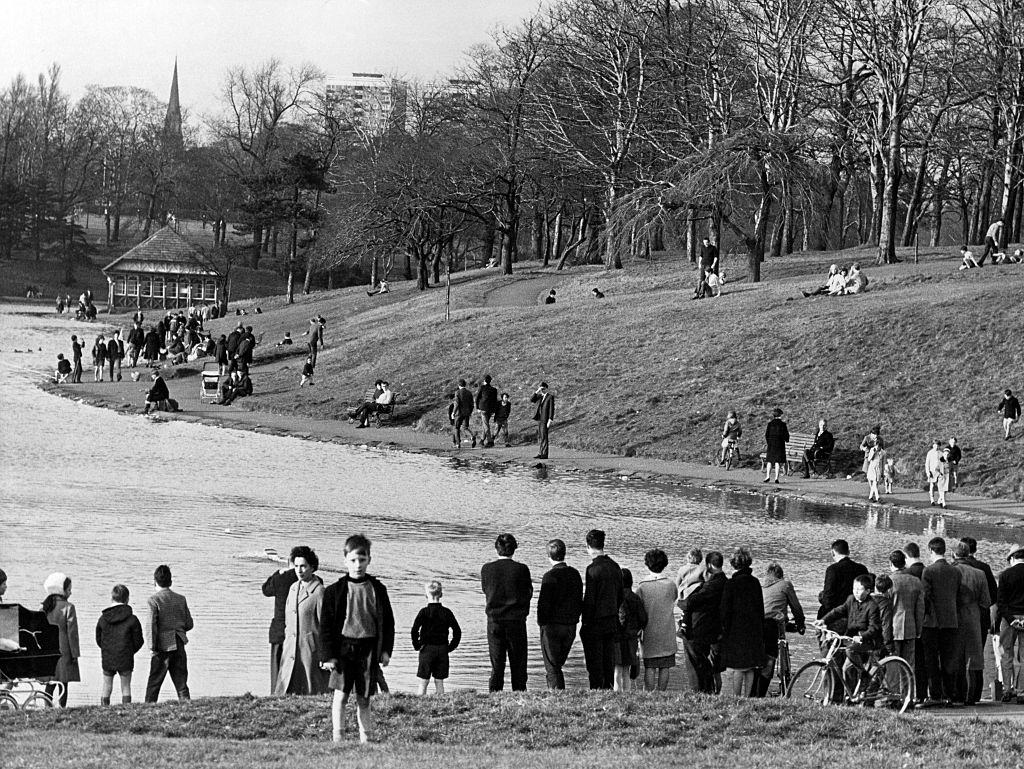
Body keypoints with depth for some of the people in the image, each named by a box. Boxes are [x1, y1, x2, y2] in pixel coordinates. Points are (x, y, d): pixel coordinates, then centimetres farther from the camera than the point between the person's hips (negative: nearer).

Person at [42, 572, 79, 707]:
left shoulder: (44, 607, 7)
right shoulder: (68, 607, -11)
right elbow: (72, 632, -11)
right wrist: (75, 653, -6)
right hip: (64, 651, -5)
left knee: (50, 683, 9)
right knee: (63, 683, -3)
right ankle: (62, 706, -6)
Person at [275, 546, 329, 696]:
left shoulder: (319, 592, -8)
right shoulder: (293, 588, 14)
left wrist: (324, 656, -10)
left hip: (311, 651, -6)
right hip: (290, 651, 6)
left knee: (312, 693, -3)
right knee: (284, 693, 0)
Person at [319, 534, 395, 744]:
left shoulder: (378, 590, 7)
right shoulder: (335, 591, 1)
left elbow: (388, 622, 12)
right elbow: (326, 626, 1)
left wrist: (386, 650, 3)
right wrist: (328, 655, -5)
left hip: (369, 649, 2)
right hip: (344, 646, -2)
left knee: (364, 699, 6)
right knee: (341, 694, -8)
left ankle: (365, 738, 10)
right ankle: (337, 737, -6)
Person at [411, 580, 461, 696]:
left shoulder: (424, 612, -9)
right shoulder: (446, 612, 0)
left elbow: (414, 630, -17)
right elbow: (457, 631, -1)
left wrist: (417, 645, -5)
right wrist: (451, 647, 7)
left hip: (427, 649, -3)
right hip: (443, 650, 3)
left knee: (423, 682, 1)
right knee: (439, 681, 10)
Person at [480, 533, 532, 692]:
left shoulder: (487, 569, -4)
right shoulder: (521, 569, -8)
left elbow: (486, 590, 9)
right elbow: (528, 594, 0)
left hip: (494, 620, 1)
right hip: (517, 620, -1)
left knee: (496, 663, 5)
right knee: (518, 663, 7)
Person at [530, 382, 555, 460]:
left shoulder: (550, 397, -5)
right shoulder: (539, 396, 15)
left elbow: (552, 409, -10)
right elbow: (531, 400, 1)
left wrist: (550, 420, -17)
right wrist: (537, 392, -8)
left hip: (545, 420, -7)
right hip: (539, 419, 7)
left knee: (543, 437, -8)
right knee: (539, 437, 8)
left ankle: (544, 454, -7)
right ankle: (540, 454, 11)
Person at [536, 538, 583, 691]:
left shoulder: (550, 576, -15)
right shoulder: (575, 574, 6)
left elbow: (543, 603, -16)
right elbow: (580, 601, 11)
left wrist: (541, 622, -5)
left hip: (552, 626, -6)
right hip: (571, 626, 6)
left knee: (552, 668, 1)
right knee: (557, 665, 18)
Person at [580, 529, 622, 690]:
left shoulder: (593, 569, -16)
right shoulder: (615, 567, 6)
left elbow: (589, 600, -16)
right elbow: (620, 596, 12)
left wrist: (585, 624, -11)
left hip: (595, 622, -7)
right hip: (612, 622, 7)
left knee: (594, 665, -1)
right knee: (609, 663, 12)